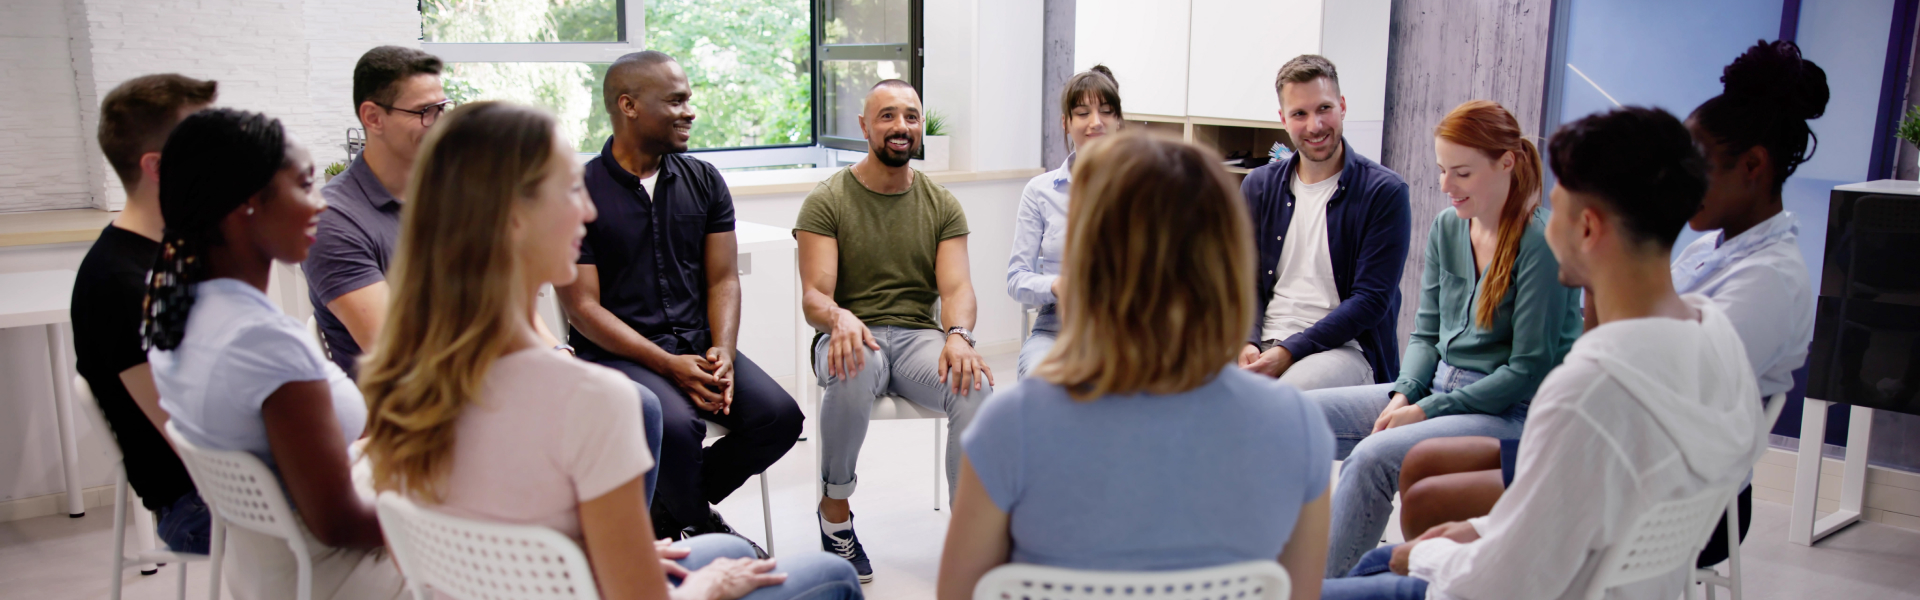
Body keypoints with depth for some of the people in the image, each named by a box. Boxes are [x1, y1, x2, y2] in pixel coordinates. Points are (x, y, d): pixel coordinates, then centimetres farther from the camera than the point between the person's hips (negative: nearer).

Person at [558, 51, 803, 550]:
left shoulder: (704, 181, 10)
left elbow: (723, 279, 8)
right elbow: (583, 307, -9)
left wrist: (722, 350, -12)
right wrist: (669, 365, -19)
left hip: (698, 343, 5)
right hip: (617, 353, -5)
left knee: (779, 416, -17)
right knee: (676, 426, -32)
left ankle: (671, 506, 7)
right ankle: (701, 528, 1)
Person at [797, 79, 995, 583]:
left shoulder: (942, 205, 11)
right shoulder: (827, 201, 1)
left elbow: (956, 286, -1)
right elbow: (814, 296, -7)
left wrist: (958, 335, -24)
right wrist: (839, 318, -32)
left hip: (918, 336, 2)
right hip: (851, 335, -2)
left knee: (975, 385, -30)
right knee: (856, 368, -38)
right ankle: (835, 509, -15)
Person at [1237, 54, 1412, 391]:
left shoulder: (1385, 192, -2)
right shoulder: (1259, 187, 12)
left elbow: (1371, 300, -8)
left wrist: (1288, 351, -17)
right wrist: (1247, 343, -10)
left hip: (1345, 347, -3)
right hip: (1264, 345, 4)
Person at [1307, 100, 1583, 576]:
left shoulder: (1541, 243, -14)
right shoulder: (1446, 228, 8)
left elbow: (1528, 370, -15)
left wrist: (1426, 411, -17)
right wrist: (1404, 395, -6)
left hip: (1509, 411, -8)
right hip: (1435, 388, 8)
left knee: (1373, 457, -31)